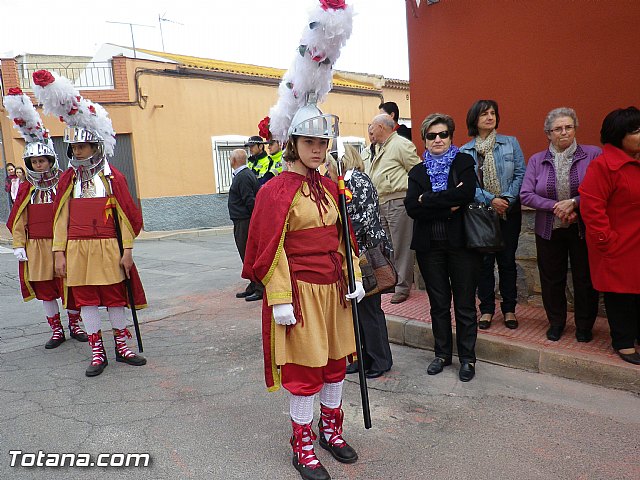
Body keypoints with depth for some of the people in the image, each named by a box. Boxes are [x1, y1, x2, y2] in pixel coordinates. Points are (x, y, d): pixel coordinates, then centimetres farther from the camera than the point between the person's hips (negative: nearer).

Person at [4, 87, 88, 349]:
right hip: (36, 247, 3)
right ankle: (56, 330, 23)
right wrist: (18, 245, 2)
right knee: (44, 290, 10)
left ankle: (75, 324, 24)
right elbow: (17, 219, 7)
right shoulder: (25, 189, 5)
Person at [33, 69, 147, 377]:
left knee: (115, 298, 7)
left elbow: (127, 216, -2)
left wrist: (127, 251, -6)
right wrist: (59, 253, 0)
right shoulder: (67, 179, 6)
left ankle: (122, 347, 22)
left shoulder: (114, 178, -2)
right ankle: (97, 354, 18)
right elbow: (61, 218, 6)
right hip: (78, 251, 2)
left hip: (109, 249, -2)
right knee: (86, 300, 7)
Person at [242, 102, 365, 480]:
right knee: (304, 368, 4)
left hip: (334, 290, 7)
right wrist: (280, 301, -16)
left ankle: (331, 429, 37)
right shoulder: (276, 191, -11)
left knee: (335, 361, 16)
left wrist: (355, 277, 8)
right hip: (300, 291, -6)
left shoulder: (330, 187, 9)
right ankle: (303, 445, 24)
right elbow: (270, 250, -13)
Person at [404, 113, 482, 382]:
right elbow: (411, 207, -6)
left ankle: (467, 358, 20)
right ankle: (442, 354, 28)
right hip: (429, 246, 3)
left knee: (465, 304, 5)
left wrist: (428, 199, -12)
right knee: (438, 303, 12)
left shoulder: (464, 163, 4)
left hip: (461, 242, -2)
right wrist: (448, 207, -15)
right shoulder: (417, 172, 11)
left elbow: (466, 194, -16)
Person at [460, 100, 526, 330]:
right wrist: (490, 200, -16)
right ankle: (487, 309, 17)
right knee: (484, 261, 5)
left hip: (509, 212, 0)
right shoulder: (464, 151, 2)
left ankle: (509, 309, 19)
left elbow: (520, 174, -1)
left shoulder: (511, 143, 4)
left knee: (507, 261, 6)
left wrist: (507, 199, -13)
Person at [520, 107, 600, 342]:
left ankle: (584, 325, 27)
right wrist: (556, 206, -16)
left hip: (583, 228, -1)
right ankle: (556, 322, 30)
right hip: (549, 230, 2)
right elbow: (525, 195, -6)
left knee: (585, 278, 8)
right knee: (552, 278, 11)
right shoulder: (537, 160, 3)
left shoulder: (593, 154, -3)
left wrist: (573, 203, -21)